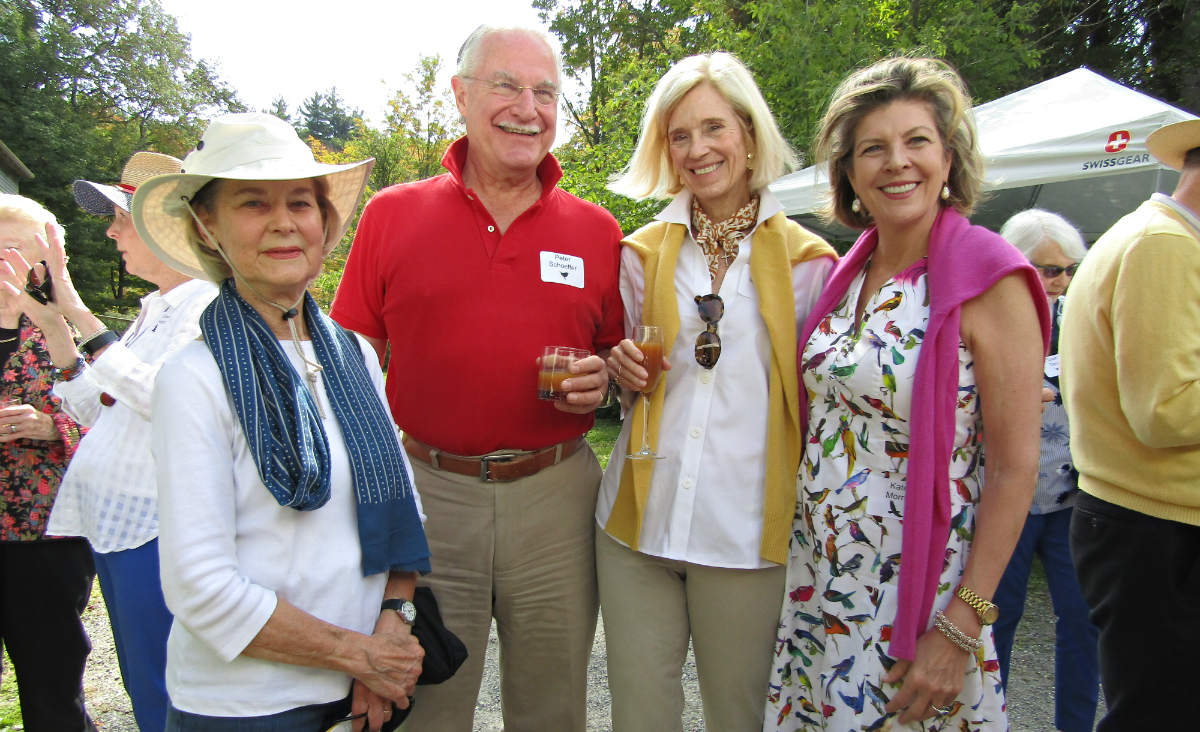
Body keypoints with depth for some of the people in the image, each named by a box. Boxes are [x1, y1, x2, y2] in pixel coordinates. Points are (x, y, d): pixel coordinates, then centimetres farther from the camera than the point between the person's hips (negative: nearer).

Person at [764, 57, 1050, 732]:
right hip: (817, 576, 6)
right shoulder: (847, 272, 5)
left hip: (916, 589, -5)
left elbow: (1015, 467, -14)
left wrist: (962, 628, -16)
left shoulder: (990, 277, -13)